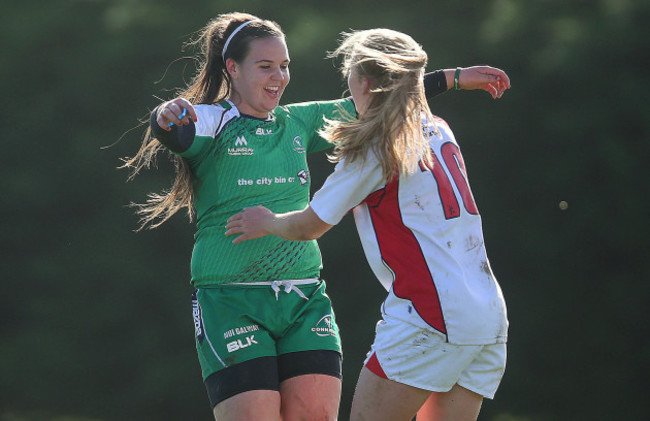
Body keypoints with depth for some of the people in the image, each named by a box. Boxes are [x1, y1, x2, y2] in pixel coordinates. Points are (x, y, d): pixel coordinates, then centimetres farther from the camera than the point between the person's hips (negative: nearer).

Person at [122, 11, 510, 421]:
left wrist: (455, 78, 23)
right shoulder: (208, 122, -2)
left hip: (305, 298, 5)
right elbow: (172, 130, -23)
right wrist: (167, 116, -48)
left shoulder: (298, 123, 15)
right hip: (230, 299, -5)